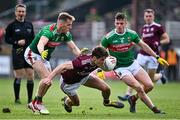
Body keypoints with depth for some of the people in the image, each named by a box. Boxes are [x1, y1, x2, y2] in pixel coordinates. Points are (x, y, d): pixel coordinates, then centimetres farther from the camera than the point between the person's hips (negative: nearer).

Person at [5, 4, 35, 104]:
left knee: (31, 76, 0)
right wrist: (17, 42, -14)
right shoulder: (12, 25, -1)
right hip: (17, 54, -4)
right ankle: (17, 98, 5)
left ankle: (30, 99, 8)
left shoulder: (29, 25, 11)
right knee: (18, 76, -5)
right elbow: (7, 39, 0)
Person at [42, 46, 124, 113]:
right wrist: (49, 78, -56)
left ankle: (107, 102, 34)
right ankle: (67, 101, 49)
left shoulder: (99, 61, -25)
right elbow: (63, 66, -48)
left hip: (84, 77, 6)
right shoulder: (82, 62, -47)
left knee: (106, 89, -2)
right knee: (76, 103, 11)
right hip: (69, 82, -6)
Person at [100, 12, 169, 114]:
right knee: (139, 87, -22)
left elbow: (143, 45, 8)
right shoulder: (108, 38, -15)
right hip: (120, 68, -5)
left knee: (149, 85, -9)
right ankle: (154, 109, -10)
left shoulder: (132, 34, -5)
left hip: (133, 64, 5)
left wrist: (157, 57, 8)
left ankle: (133, 99, 17)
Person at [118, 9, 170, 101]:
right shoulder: (143, 28, 14)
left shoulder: (158, 27, -5)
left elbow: (167, 39, -2)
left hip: (153, 56, -4)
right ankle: (128, 94, -9)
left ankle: (161, 75, 34)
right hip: (142, 55, 4)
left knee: (151, 79, 2)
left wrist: (158, 43, -19)